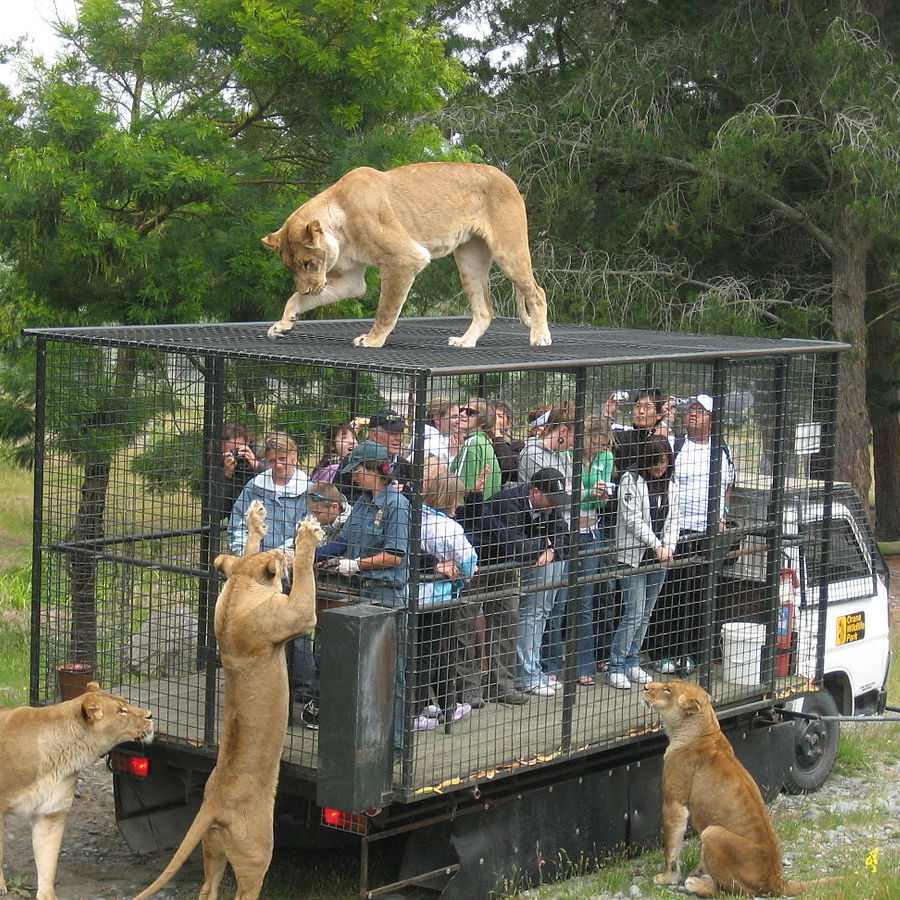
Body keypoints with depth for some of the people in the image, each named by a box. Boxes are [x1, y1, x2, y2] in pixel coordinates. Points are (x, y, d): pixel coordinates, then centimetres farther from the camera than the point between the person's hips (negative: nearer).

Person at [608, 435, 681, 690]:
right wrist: (656, 545, -16)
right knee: (633, 614, -10)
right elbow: (633, 519, -13)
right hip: (633, 556, -6)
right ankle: (616, 667, -2)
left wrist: (669, 546, -4)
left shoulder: (670, 484, 12)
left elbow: (672, 520, 13)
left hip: (659, 557, 6)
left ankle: (632, 663, 18)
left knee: (646, 615, 9)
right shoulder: (630, 480, -7)